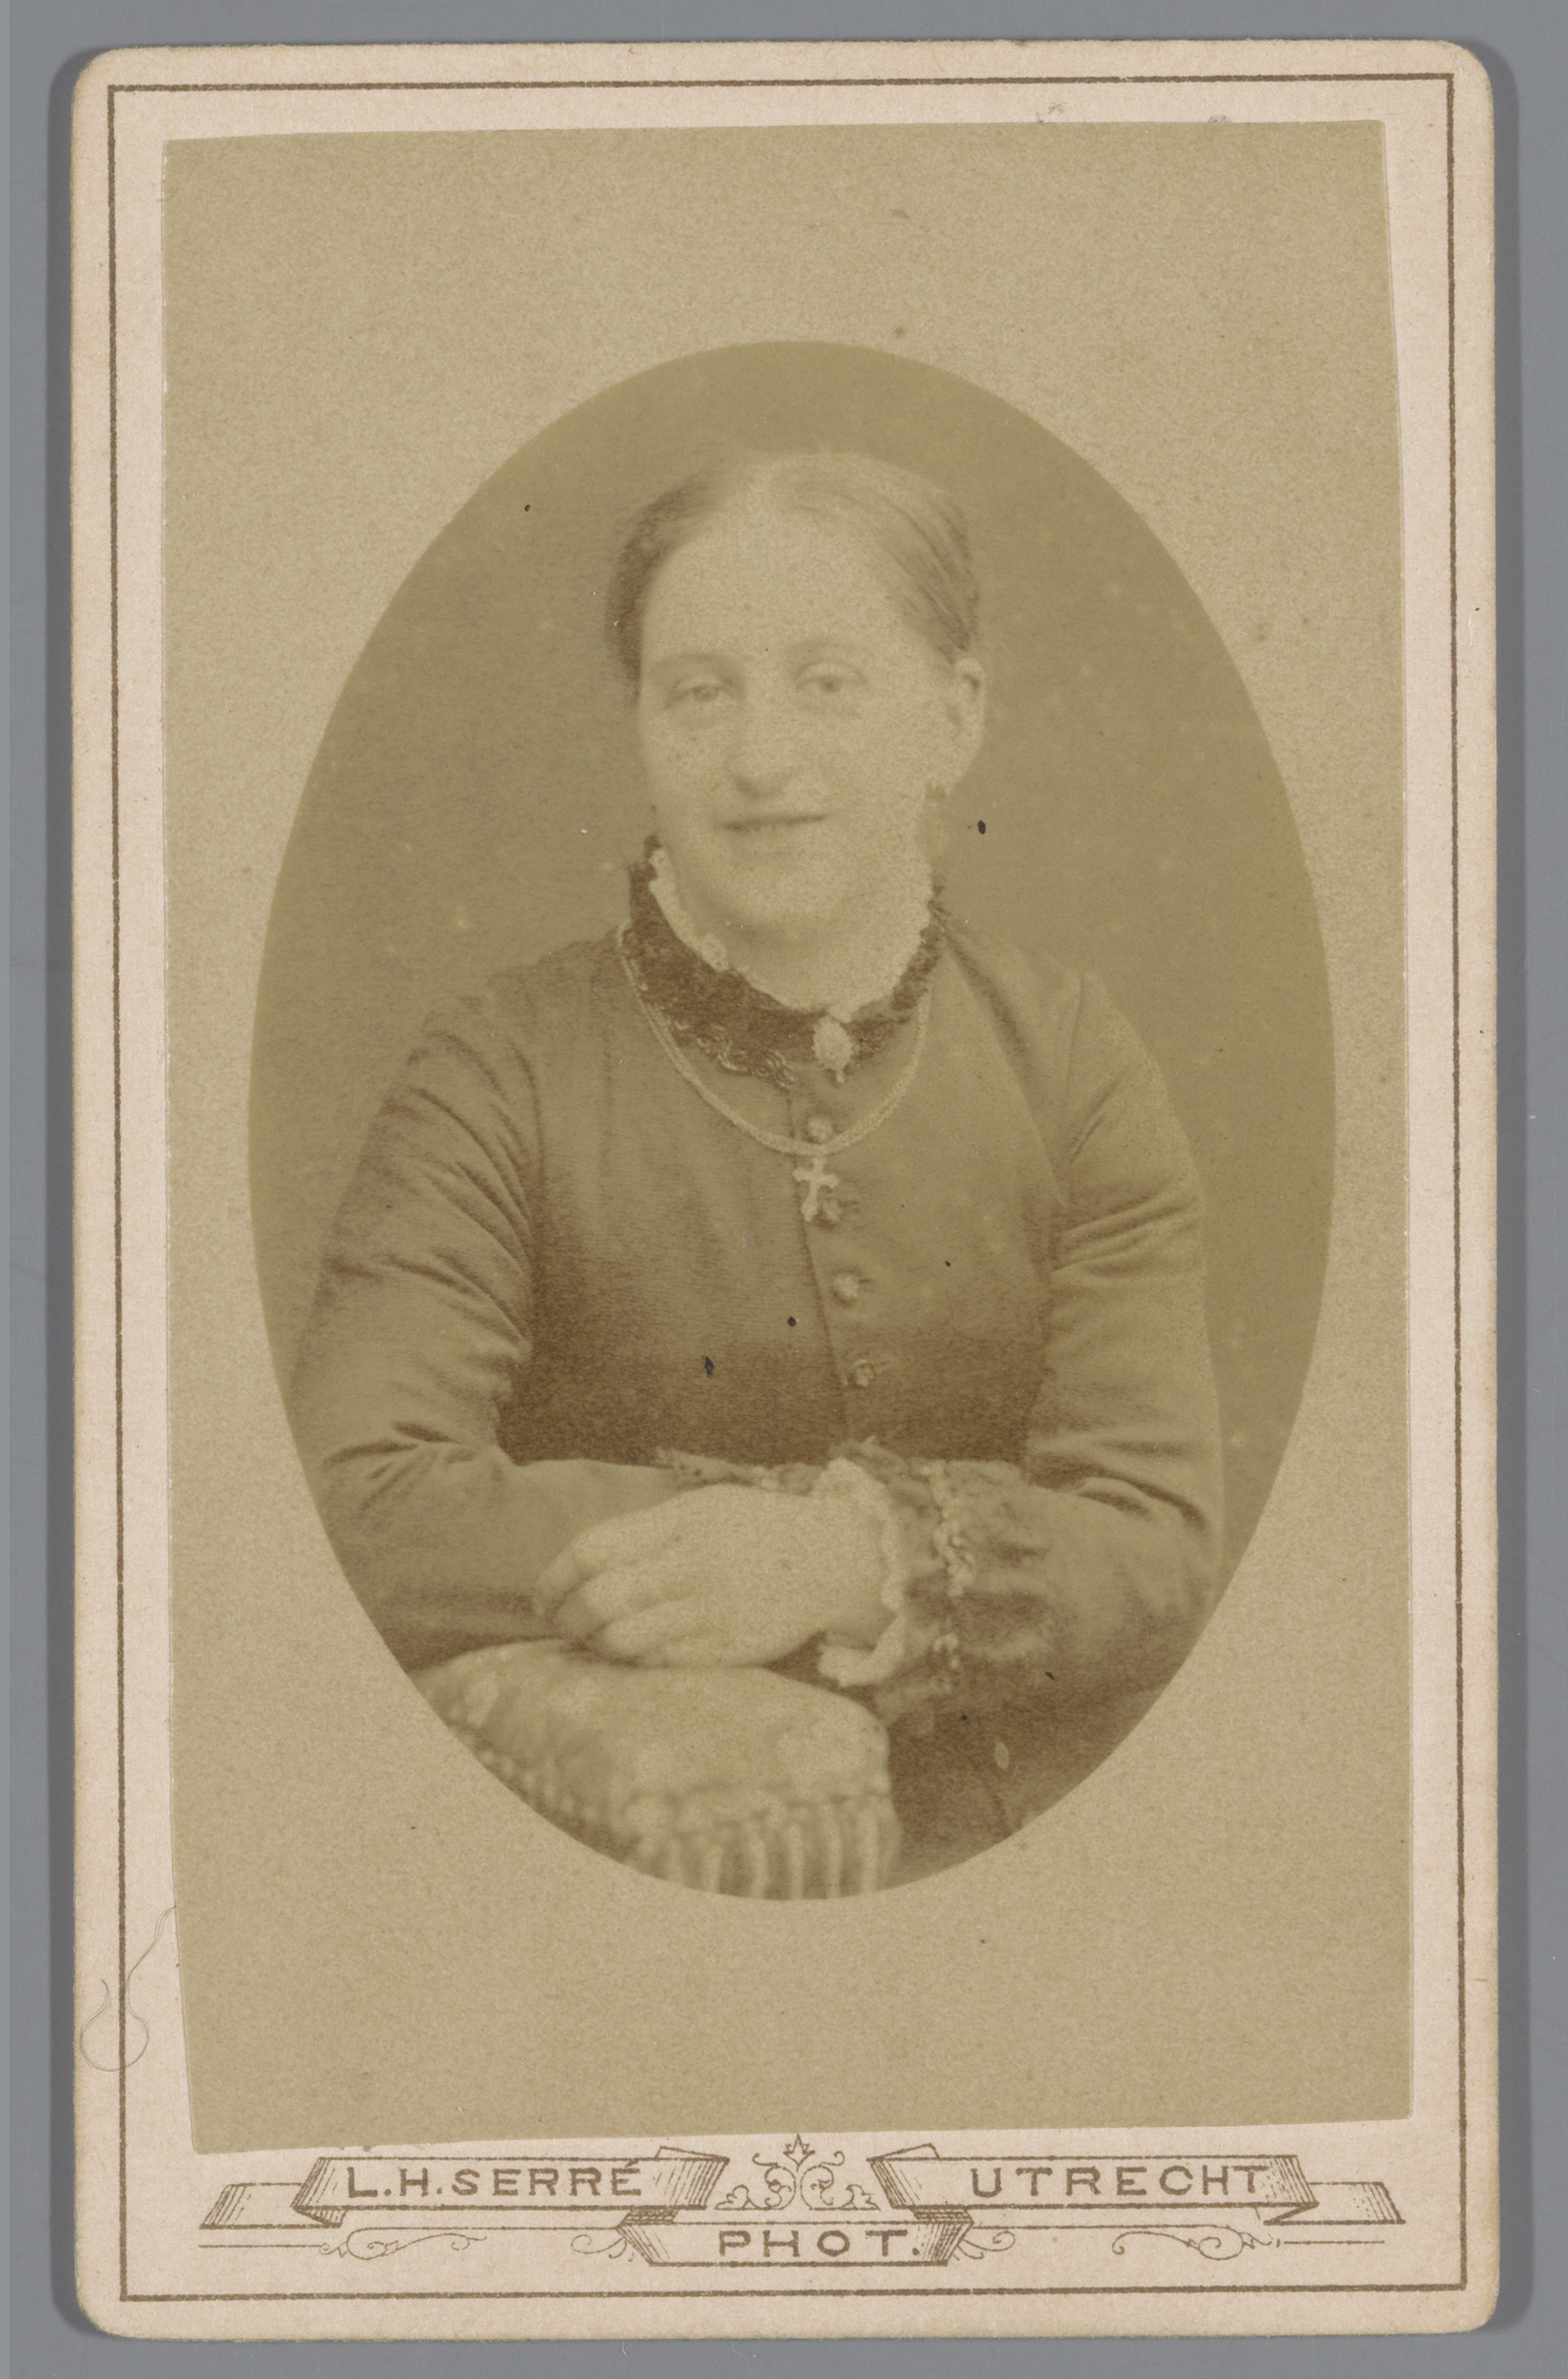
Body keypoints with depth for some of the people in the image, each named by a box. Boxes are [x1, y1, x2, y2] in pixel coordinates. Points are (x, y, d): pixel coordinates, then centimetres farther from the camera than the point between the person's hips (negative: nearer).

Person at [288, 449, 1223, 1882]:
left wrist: (852, 1561, -23)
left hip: (1020, 1885, 3)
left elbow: (1160, 1556, -2)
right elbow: (362, 1518, -15)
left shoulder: (1072, 1067, 7)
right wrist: (957, 1553, -18)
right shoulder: (499, 1081, 0)